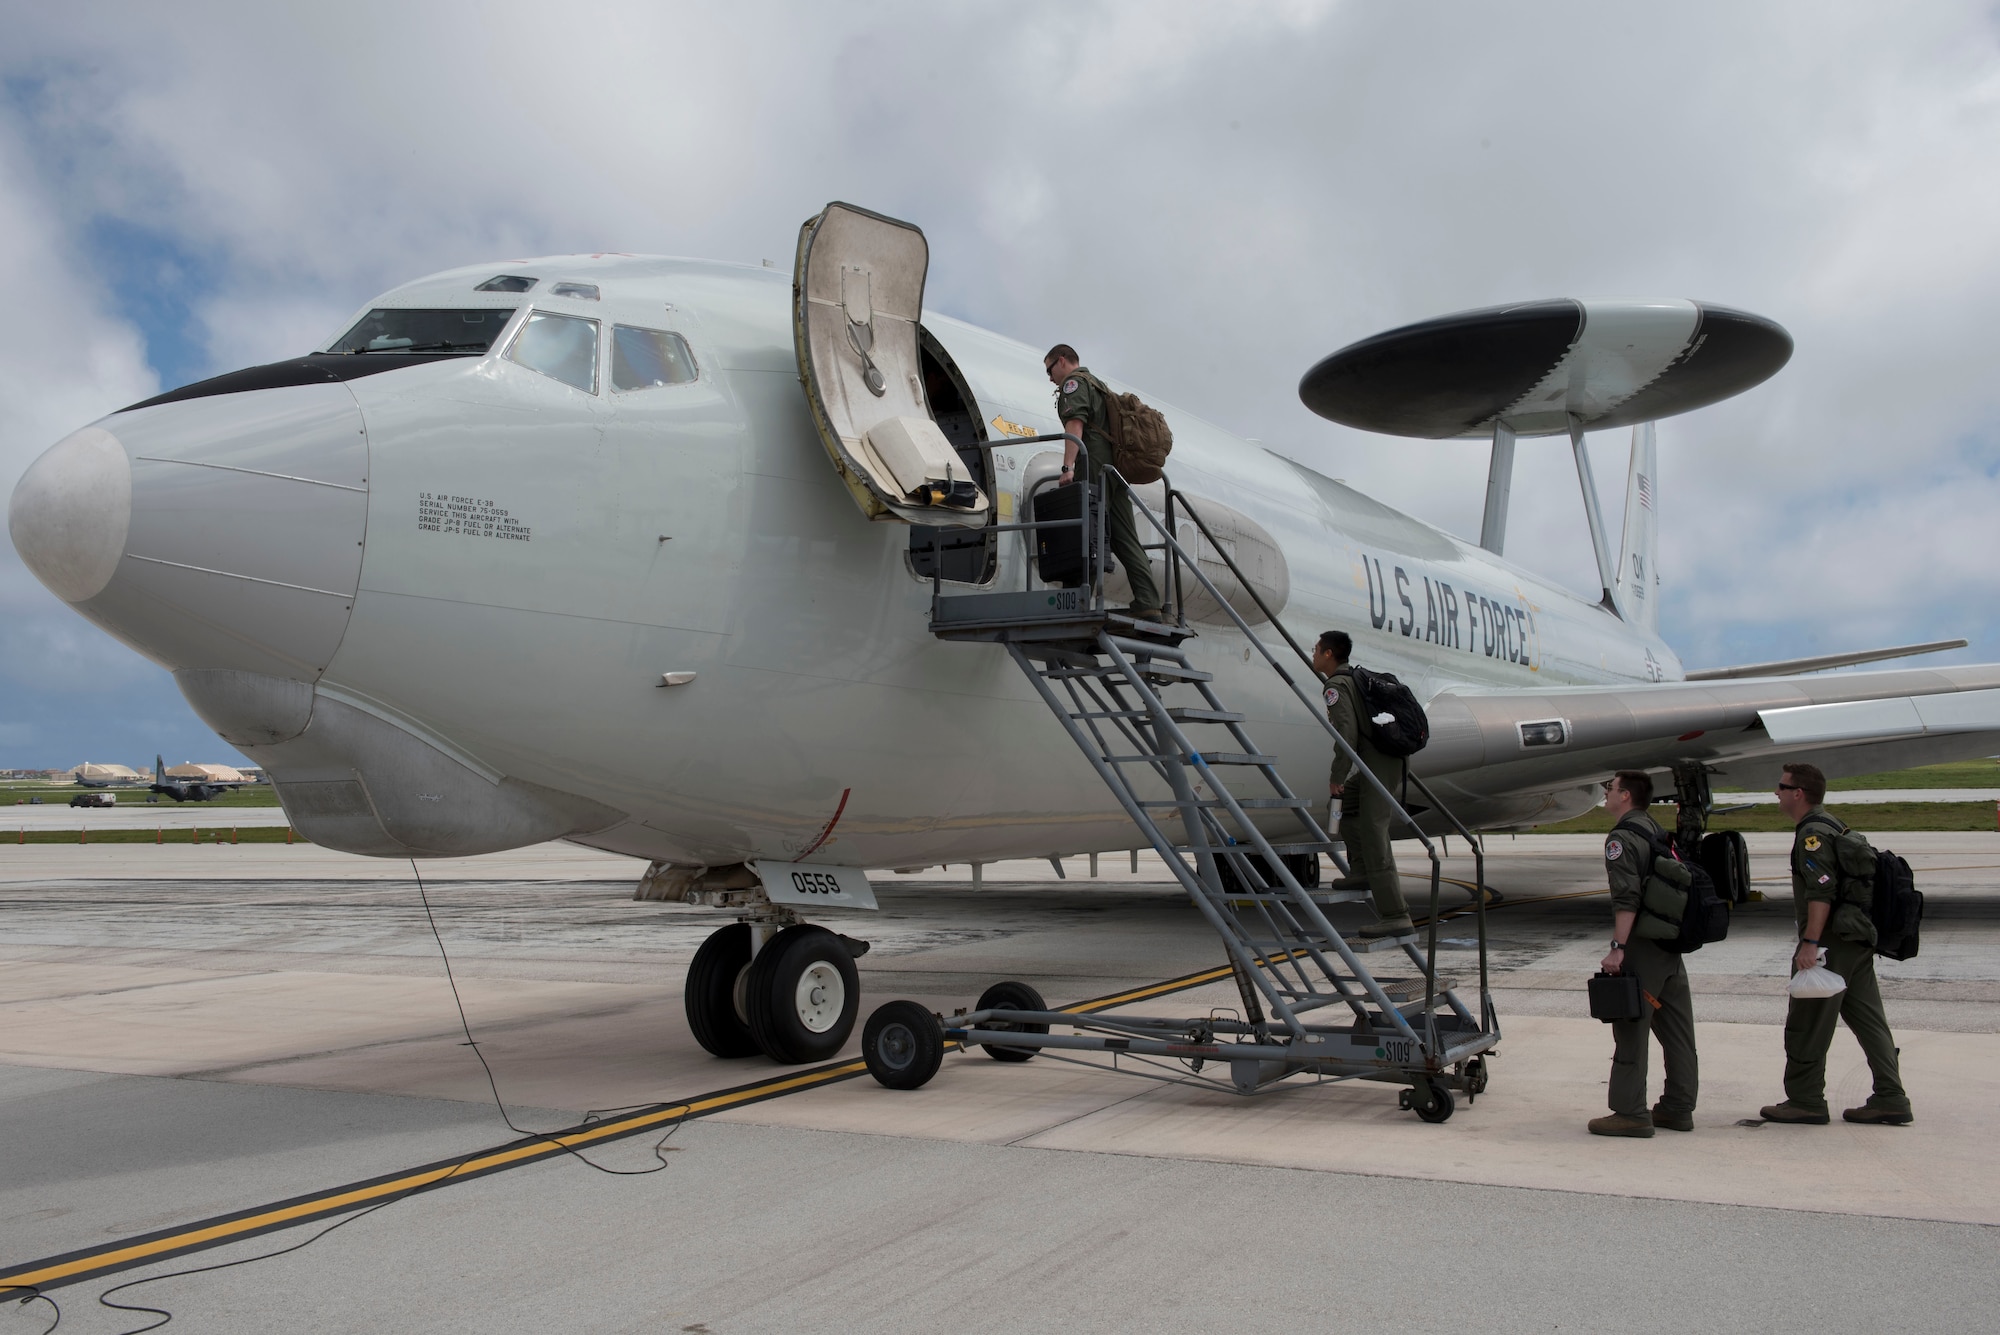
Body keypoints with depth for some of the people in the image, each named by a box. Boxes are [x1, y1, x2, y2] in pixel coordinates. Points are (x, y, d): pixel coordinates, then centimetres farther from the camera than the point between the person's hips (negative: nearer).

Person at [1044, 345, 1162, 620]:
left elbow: (1075, 424, -14)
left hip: (1094, 471, -9)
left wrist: (1068, 467, -25)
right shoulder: (1098, 385, 32)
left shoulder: (1074, 382, 3)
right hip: (1115, 471, 9)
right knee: (1125, 539, 2)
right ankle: (1147, 604, -6)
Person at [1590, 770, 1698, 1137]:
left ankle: (1631, 1113, -3)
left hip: (1642, 946, -9)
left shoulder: (1622, 837, -12)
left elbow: (1627, 899, -21)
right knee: (1677, 1030, 12)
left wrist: (1618, 948, -23)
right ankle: (1678, 1108, 19)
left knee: (1630, 1029, -4)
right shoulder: (1658, 832, 17)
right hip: (1672, 943, 9)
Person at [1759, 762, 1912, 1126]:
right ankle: (1890, 1100, 10)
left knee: (1806, 1027, -3)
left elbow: (1822, 891, -23)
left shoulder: (1813, 832, -14)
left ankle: (1805, 1102, 2)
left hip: (1832, 941, -10)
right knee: (1869, 1022, 10)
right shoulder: (1833, 825, 18)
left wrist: (1810, 943, -25)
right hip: (1857, 936, 10)